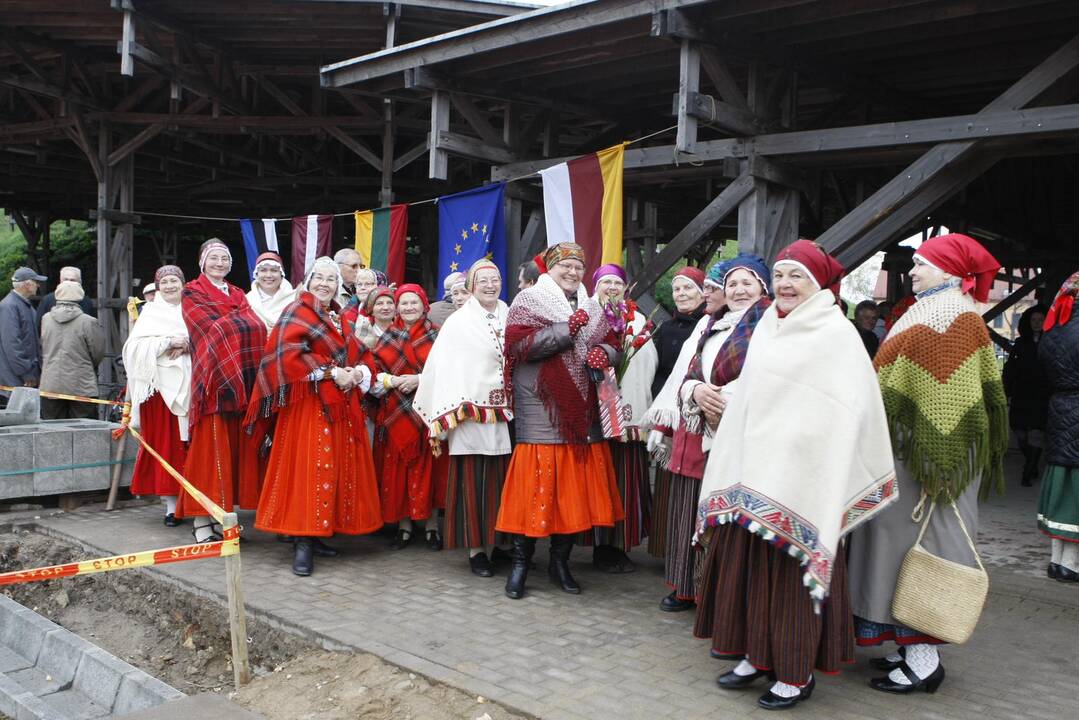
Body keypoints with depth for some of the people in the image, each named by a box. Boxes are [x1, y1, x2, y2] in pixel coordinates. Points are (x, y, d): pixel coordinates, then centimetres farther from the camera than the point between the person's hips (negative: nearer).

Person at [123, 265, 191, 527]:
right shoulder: (151, 313, 9)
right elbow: (136, 346, -3)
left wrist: (187, 345, -12)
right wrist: (169, 342, -13)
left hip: (188, 386, 1)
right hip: (161, 386, -1)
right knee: (164, 444, -2)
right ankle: (171, 505, 2)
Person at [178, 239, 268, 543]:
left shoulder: (238, 294, 22)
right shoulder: (192, 293, 5)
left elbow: (256, 327, 7)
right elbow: (213, 328, -10)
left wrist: (230, 324, -10)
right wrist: (242, 322, -5)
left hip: (240, 380, 5)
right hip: (213, 378, -5)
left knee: (236, 447, 3)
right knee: (210, 446, -7)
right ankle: (201, 519, -3)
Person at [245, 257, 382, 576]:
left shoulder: (340, 319, 19)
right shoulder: (296, 313, -3)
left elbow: (356, 356, 21)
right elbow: (288, 354, -17)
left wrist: (357, 372, -4)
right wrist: (332, 373, -18)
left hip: (341, 406, 8)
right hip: (308, 405, -7)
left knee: (337, 469, 7)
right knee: (308, 469, -10)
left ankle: (313, 535, 15)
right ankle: (302, 542, -7)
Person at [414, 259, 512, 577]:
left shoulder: (510, 318, 13)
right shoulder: (458, 322, 2)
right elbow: (442, 366, -3)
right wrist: (447, 414, -8)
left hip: (505, 413, 3)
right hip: (472, 414, -3)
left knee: (500, 480, 4)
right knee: (473, 481, -1)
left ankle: (500, 539, 16)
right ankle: (476, 548, 7)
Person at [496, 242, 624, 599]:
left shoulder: (592, 308, 18)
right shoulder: (528, 301, 0)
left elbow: (611, 345, 17)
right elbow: (518, 345, -13)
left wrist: (604, 353, -7)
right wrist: (566, 330, -17)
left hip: (583, 412, 6)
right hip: (542, 412, -5)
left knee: (577, 485, 6)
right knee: (537, 484, -7)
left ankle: (560, 560, 19)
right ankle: (520, 562, 6)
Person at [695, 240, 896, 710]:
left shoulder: (836, 334, -8)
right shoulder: (766, 328, 13)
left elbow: (846, 412, -14)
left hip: (799, 474, -6)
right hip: (753, 471, 7)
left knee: (792, 572, 0)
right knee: (748, 564, 10)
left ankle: (797, 672, 13)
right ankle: (757, 654, 24)